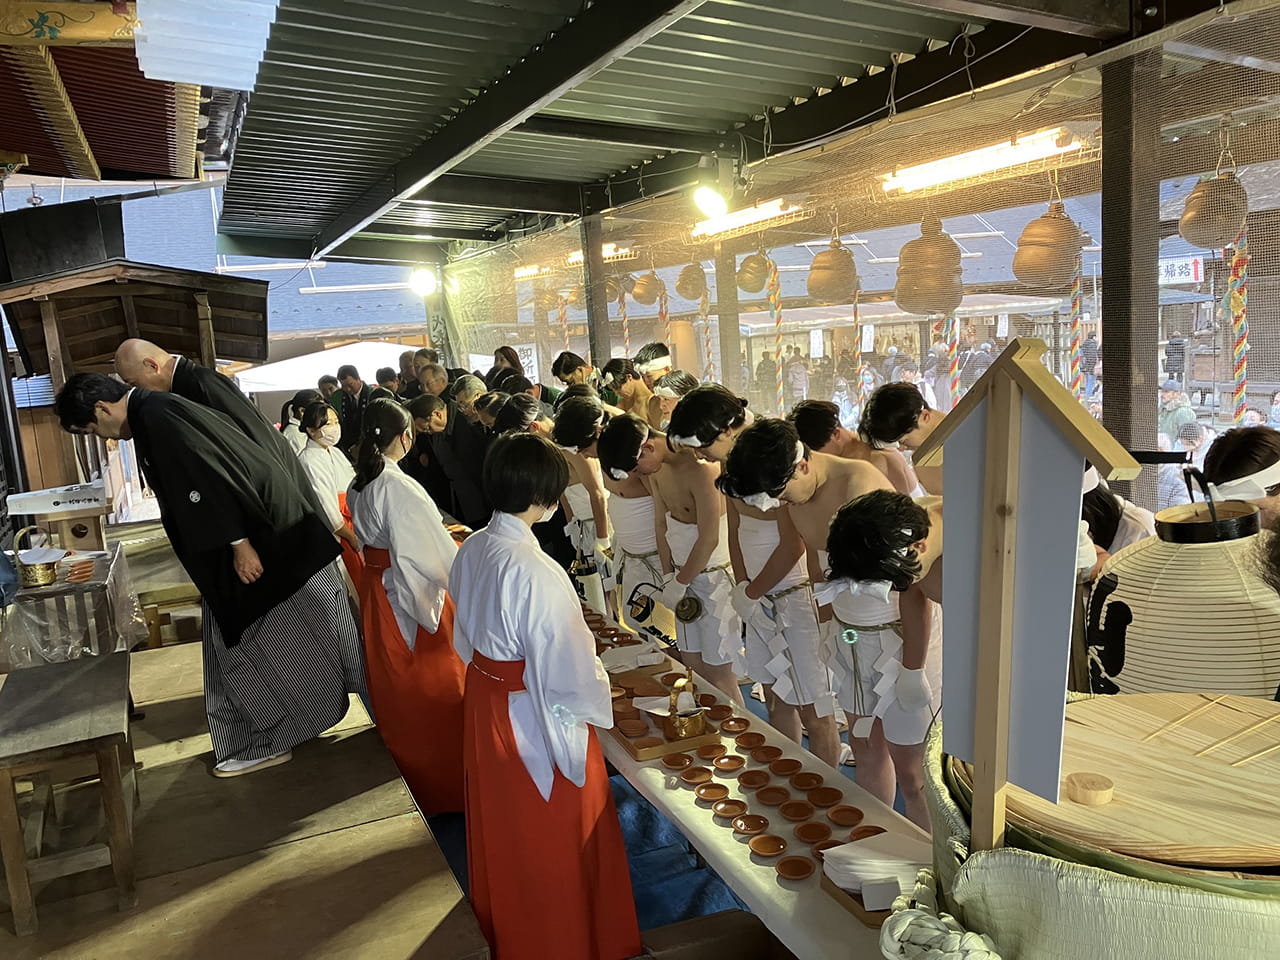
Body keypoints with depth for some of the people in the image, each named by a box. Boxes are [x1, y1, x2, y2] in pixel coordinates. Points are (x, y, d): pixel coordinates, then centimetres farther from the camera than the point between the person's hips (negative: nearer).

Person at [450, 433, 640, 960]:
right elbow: (568, 670, -25)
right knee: (554, 838, 14)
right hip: (534, 718, -8)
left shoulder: (471, 549, -6)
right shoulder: (536, 572, -32)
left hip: (484, 698, 8)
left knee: (502, 825, 28)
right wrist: (598, 698, -6)